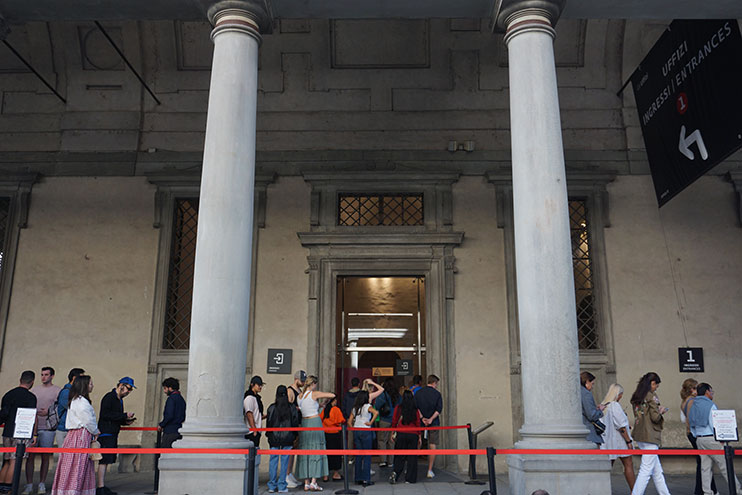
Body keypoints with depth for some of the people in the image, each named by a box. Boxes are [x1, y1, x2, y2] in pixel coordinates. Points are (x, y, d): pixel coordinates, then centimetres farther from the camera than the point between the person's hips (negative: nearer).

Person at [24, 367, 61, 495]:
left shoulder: (57, 391, 4)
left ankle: (42, 485, 10)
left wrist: (48, 412, -15)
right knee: (30, 455, 0)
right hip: (32, 426, 3)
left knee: (45, 457, 2)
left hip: (47, 428, -3)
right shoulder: (34, 389, 15)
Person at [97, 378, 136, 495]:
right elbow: (105, 415, -20)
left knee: (106, 461, 10)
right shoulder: (109, 397, -9)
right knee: (104, 460, -9)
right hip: (106, 434, -9)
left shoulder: (119, 400, 19)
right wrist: (125, 416, -19)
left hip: (112, 435, 9)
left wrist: (125, 421, 7)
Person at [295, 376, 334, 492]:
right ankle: (313, 482, -5)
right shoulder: (314, 394, -8)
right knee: (316, 451, 0)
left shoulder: (300, 396, 8)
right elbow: (333, 395, -8)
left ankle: (306, 483, 7)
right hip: (315, 423, -5)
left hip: (304, 423, 5)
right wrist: (324, 396, 12)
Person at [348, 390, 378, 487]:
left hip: (356, 431, 6)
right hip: (366, 431, -6)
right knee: (367, 456, 1)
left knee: (358, 455, 11)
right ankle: (366, 479, 0)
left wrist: (353, 429, 14)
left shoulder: (354, 408, 10)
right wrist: (371, 422, -17)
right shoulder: (368, 406, -7)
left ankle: (358, 479, 14)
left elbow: (349, 421, 11)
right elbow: (376, 412, -26)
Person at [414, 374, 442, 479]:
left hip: (420, 422, 2)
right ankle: (430, 471, 2)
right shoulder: (437, 394, -3)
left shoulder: (418, 392, 3)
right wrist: (431, 419, -14)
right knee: (432, 445, 3)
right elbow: (439, 409, -10)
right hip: (434, 423, -2)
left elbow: (415, 407, -4)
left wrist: (422, 418, -9)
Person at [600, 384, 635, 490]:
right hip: (619, 440, -7)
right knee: (628, 465, 4)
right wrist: (629, 441, -13)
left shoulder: (603, 406, 9)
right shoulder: (615, 405, -16)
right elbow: (621, 426, -18)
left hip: (607, 440, 7)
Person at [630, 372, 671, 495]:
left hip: (640, 436, 8)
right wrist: (661, 412, 5)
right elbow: (655, 417, -15)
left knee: (657, 470, 16)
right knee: (646, 469, -6)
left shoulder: (637, 396, 13)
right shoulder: (651, 395, -11)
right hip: (650, 436, -8)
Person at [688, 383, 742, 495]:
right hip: (711, 438, -7)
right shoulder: (710, 405, -10)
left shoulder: (694, 406, 12)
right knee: (725, 465, 0)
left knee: (705, 467, 7)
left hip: (699, 439, 7)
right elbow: (714, 424, -14)